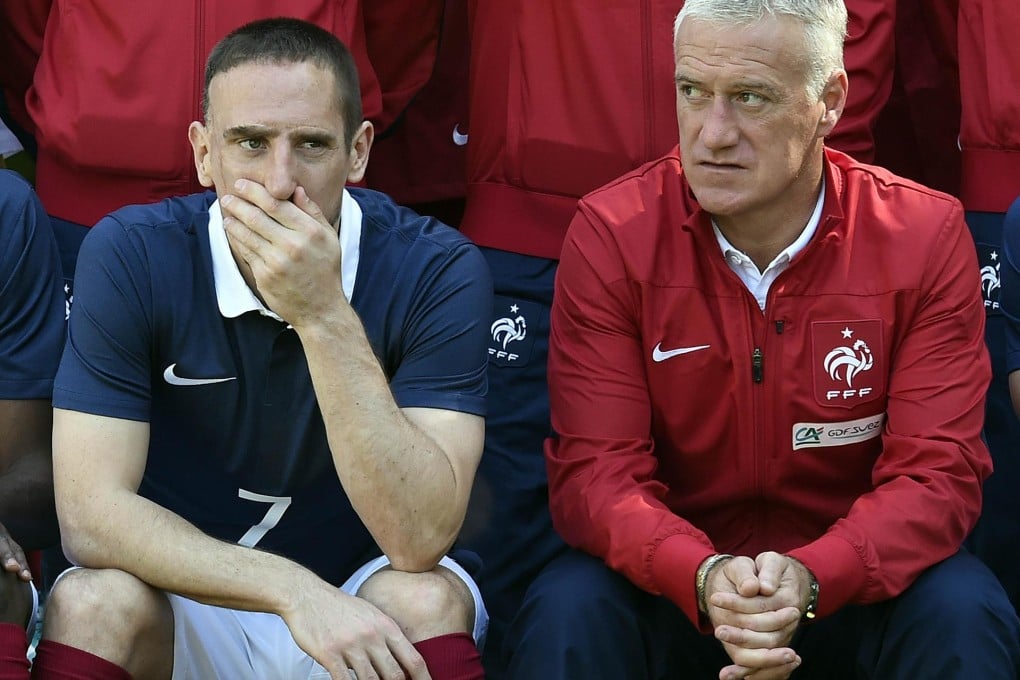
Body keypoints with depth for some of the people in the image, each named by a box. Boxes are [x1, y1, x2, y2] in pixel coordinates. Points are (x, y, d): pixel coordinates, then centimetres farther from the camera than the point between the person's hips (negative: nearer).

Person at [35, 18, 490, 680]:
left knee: (427, 602, -32)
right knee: (93, 604, -30)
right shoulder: (129, 255, -14)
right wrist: (294, 589, -32)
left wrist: (324, 316, -34)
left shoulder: (438, 270, -16)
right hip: (186, 600, 1)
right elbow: (90, 513, -20)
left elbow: (420, 541, -25)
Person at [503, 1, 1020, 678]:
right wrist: (702, 575, -35)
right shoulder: (610, 235, -9)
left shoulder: (927, 235, -9)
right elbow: (594, 470, -13)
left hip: (849, 587, 1)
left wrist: (809, 578, -33)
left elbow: (936, 471, -13)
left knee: (963, 616, -29)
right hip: (671, 588, -1)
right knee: (567, 613, -31)